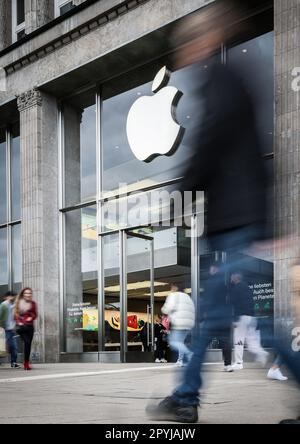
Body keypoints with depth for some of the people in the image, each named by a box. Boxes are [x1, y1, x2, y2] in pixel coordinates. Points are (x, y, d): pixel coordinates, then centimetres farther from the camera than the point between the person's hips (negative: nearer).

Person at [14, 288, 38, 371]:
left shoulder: (33, 303, 7)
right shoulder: (19, 303, 0)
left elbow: (35, 314, 12)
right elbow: (16, 314, 2)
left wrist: (31, 317, -8)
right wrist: (18, 321, -11)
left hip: (30, 326, 3)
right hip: (21, 326, -3)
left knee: (28, 344, 6)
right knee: (26, 342, -16)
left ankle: (26, 362, 17)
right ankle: (26, 362, -9)